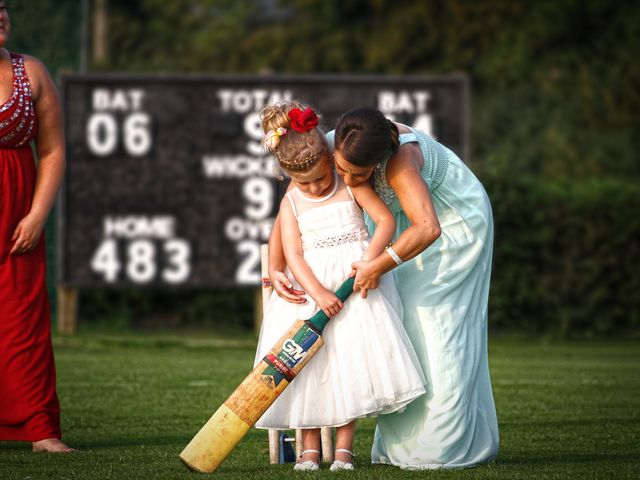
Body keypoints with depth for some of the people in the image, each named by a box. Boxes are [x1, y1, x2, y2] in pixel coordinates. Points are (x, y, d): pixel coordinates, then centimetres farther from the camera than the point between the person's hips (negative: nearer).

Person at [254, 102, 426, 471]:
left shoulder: (351, 185, -1)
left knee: (353, 354, -11)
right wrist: (319, 294, -21)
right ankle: (310, 447, 4)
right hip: (310, 285, 2)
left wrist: (371, 258, -21)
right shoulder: (291, 203, 2)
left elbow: (387, 220, -5)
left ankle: (344, 447, -6)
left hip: (354, 274, -2)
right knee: (306, 360, -5)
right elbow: (293, 255, -7)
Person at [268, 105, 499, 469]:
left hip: (455, 222, -7)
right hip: (411, 224, 7)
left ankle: (447, 447, -7)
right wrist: (275, 269, -23)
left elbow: (427, 229, -50)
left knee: (440, 328, -11)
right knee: (405, 326, 8)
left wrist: (378, 267, -41)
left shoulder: (399, 159, -40)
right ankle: (405, 442, 14)